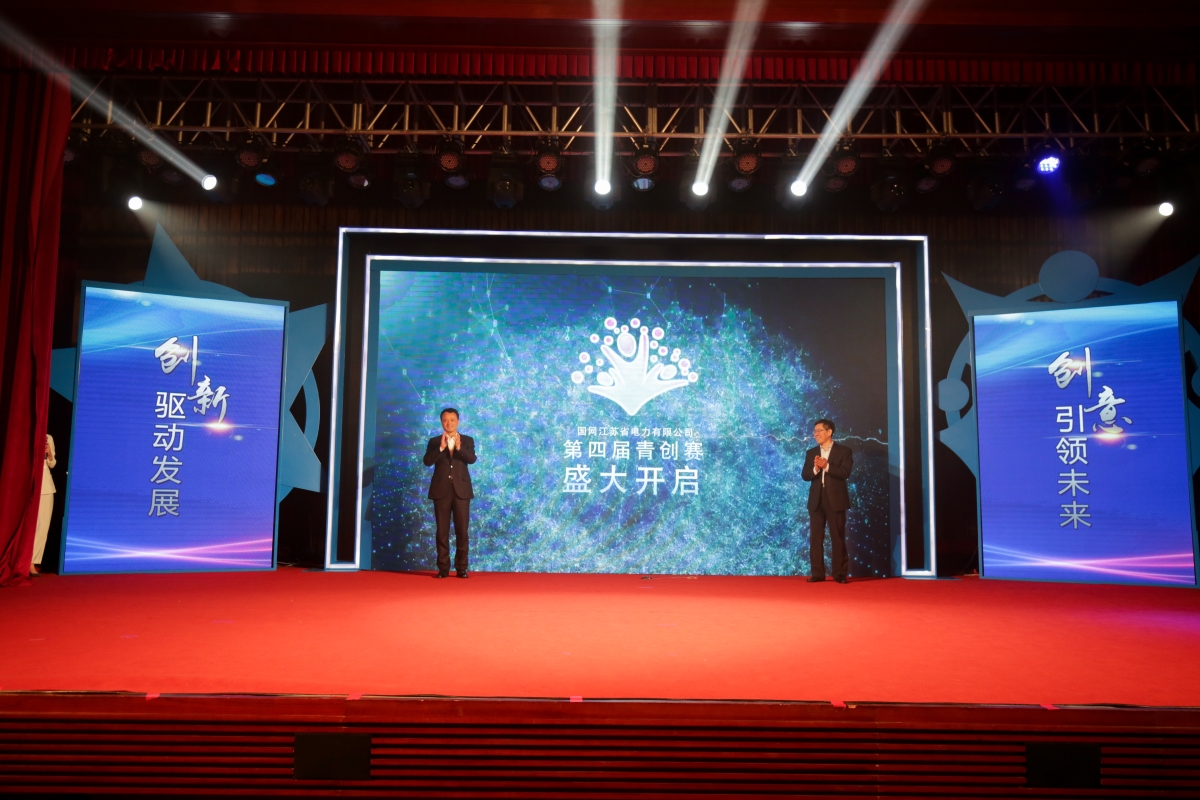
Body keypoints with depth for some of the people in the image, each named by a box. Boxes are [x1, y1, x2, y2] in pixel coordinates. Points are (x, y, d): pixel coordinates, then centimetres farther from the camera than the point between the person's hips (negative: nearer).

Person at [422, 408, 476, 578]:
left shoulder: (467, 441, 7)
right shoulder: (434, 441, 8)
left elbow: (472, 459, -10)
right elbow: (427, 461, -8)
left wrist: (459, 448, -27)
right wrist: (441, 447, -21)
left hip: (461, 490, 0)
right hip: (441, 490, 0)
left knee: (462, 530, 0)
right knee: (442, 530, 2)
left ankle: (461, 568, 6)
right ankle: (443, 568, 7)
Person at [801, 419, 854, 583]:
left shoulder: (844, 451, 1)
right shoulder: (811, 453, 12)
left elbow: (845, 473, -12)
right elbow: (805, 475, 3)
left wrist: (827, 466, -22)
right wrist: (815, 469, -17)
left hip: (835, 500, -4)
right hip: (816, 500, 4)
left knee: (838, 538, 0)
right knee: (815, 538, 2)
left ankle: (840, 574, 6)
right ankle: (817, 573, 7)